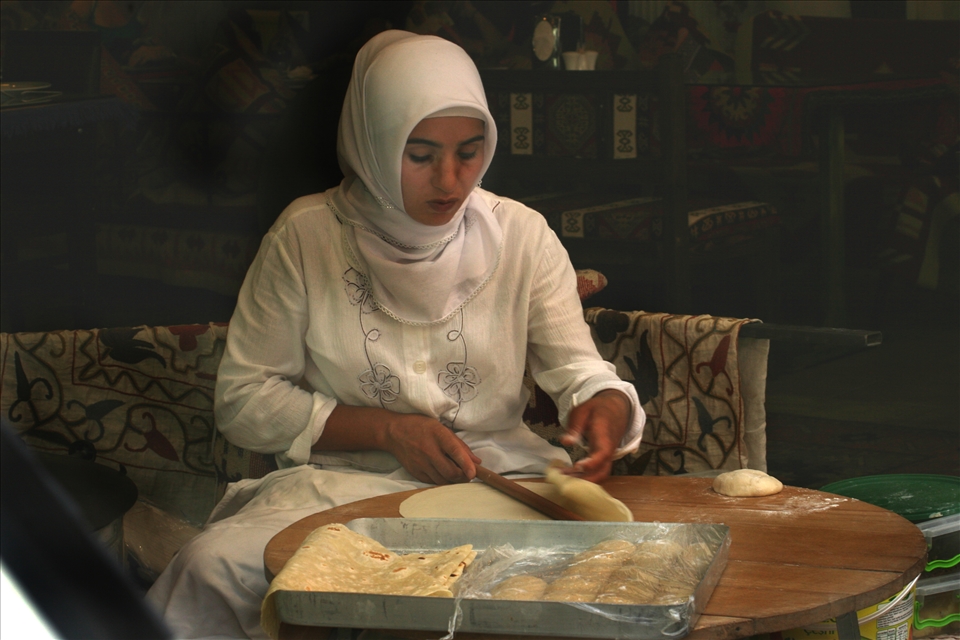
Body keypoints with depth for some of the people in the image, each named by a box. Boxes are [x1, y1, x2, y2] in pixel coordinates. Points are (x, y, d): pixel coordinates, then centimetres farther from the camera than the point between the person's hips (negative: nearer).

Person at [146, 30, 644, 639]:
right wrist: (386, 429, -11)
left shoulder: (522, 236, 2)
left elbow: (581, 371, 3)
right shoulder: (307, 235, -2)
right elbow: (243, 400, 0)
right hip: (340, 483, -1)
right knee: (212, 567, -31)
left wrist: (605, 411, -24)